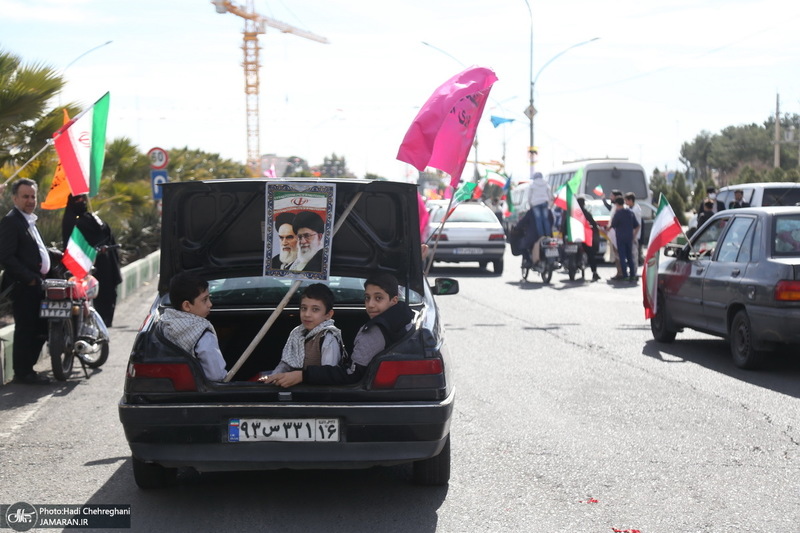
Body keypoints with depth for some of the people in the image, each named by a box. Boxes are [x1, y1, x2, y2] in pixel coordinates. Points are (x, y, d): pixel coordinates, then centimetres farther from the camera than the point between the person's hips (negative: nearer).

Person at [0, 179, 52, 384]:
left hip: (35, 284, 10)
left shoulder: (29, 221, 18)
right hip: (22, 286, -10)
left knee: (40, 329, 13)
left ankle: (27, 369, 23)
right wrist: (29, 278, -19)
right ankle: (23, 373, 5)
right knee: (25, 329, -3)